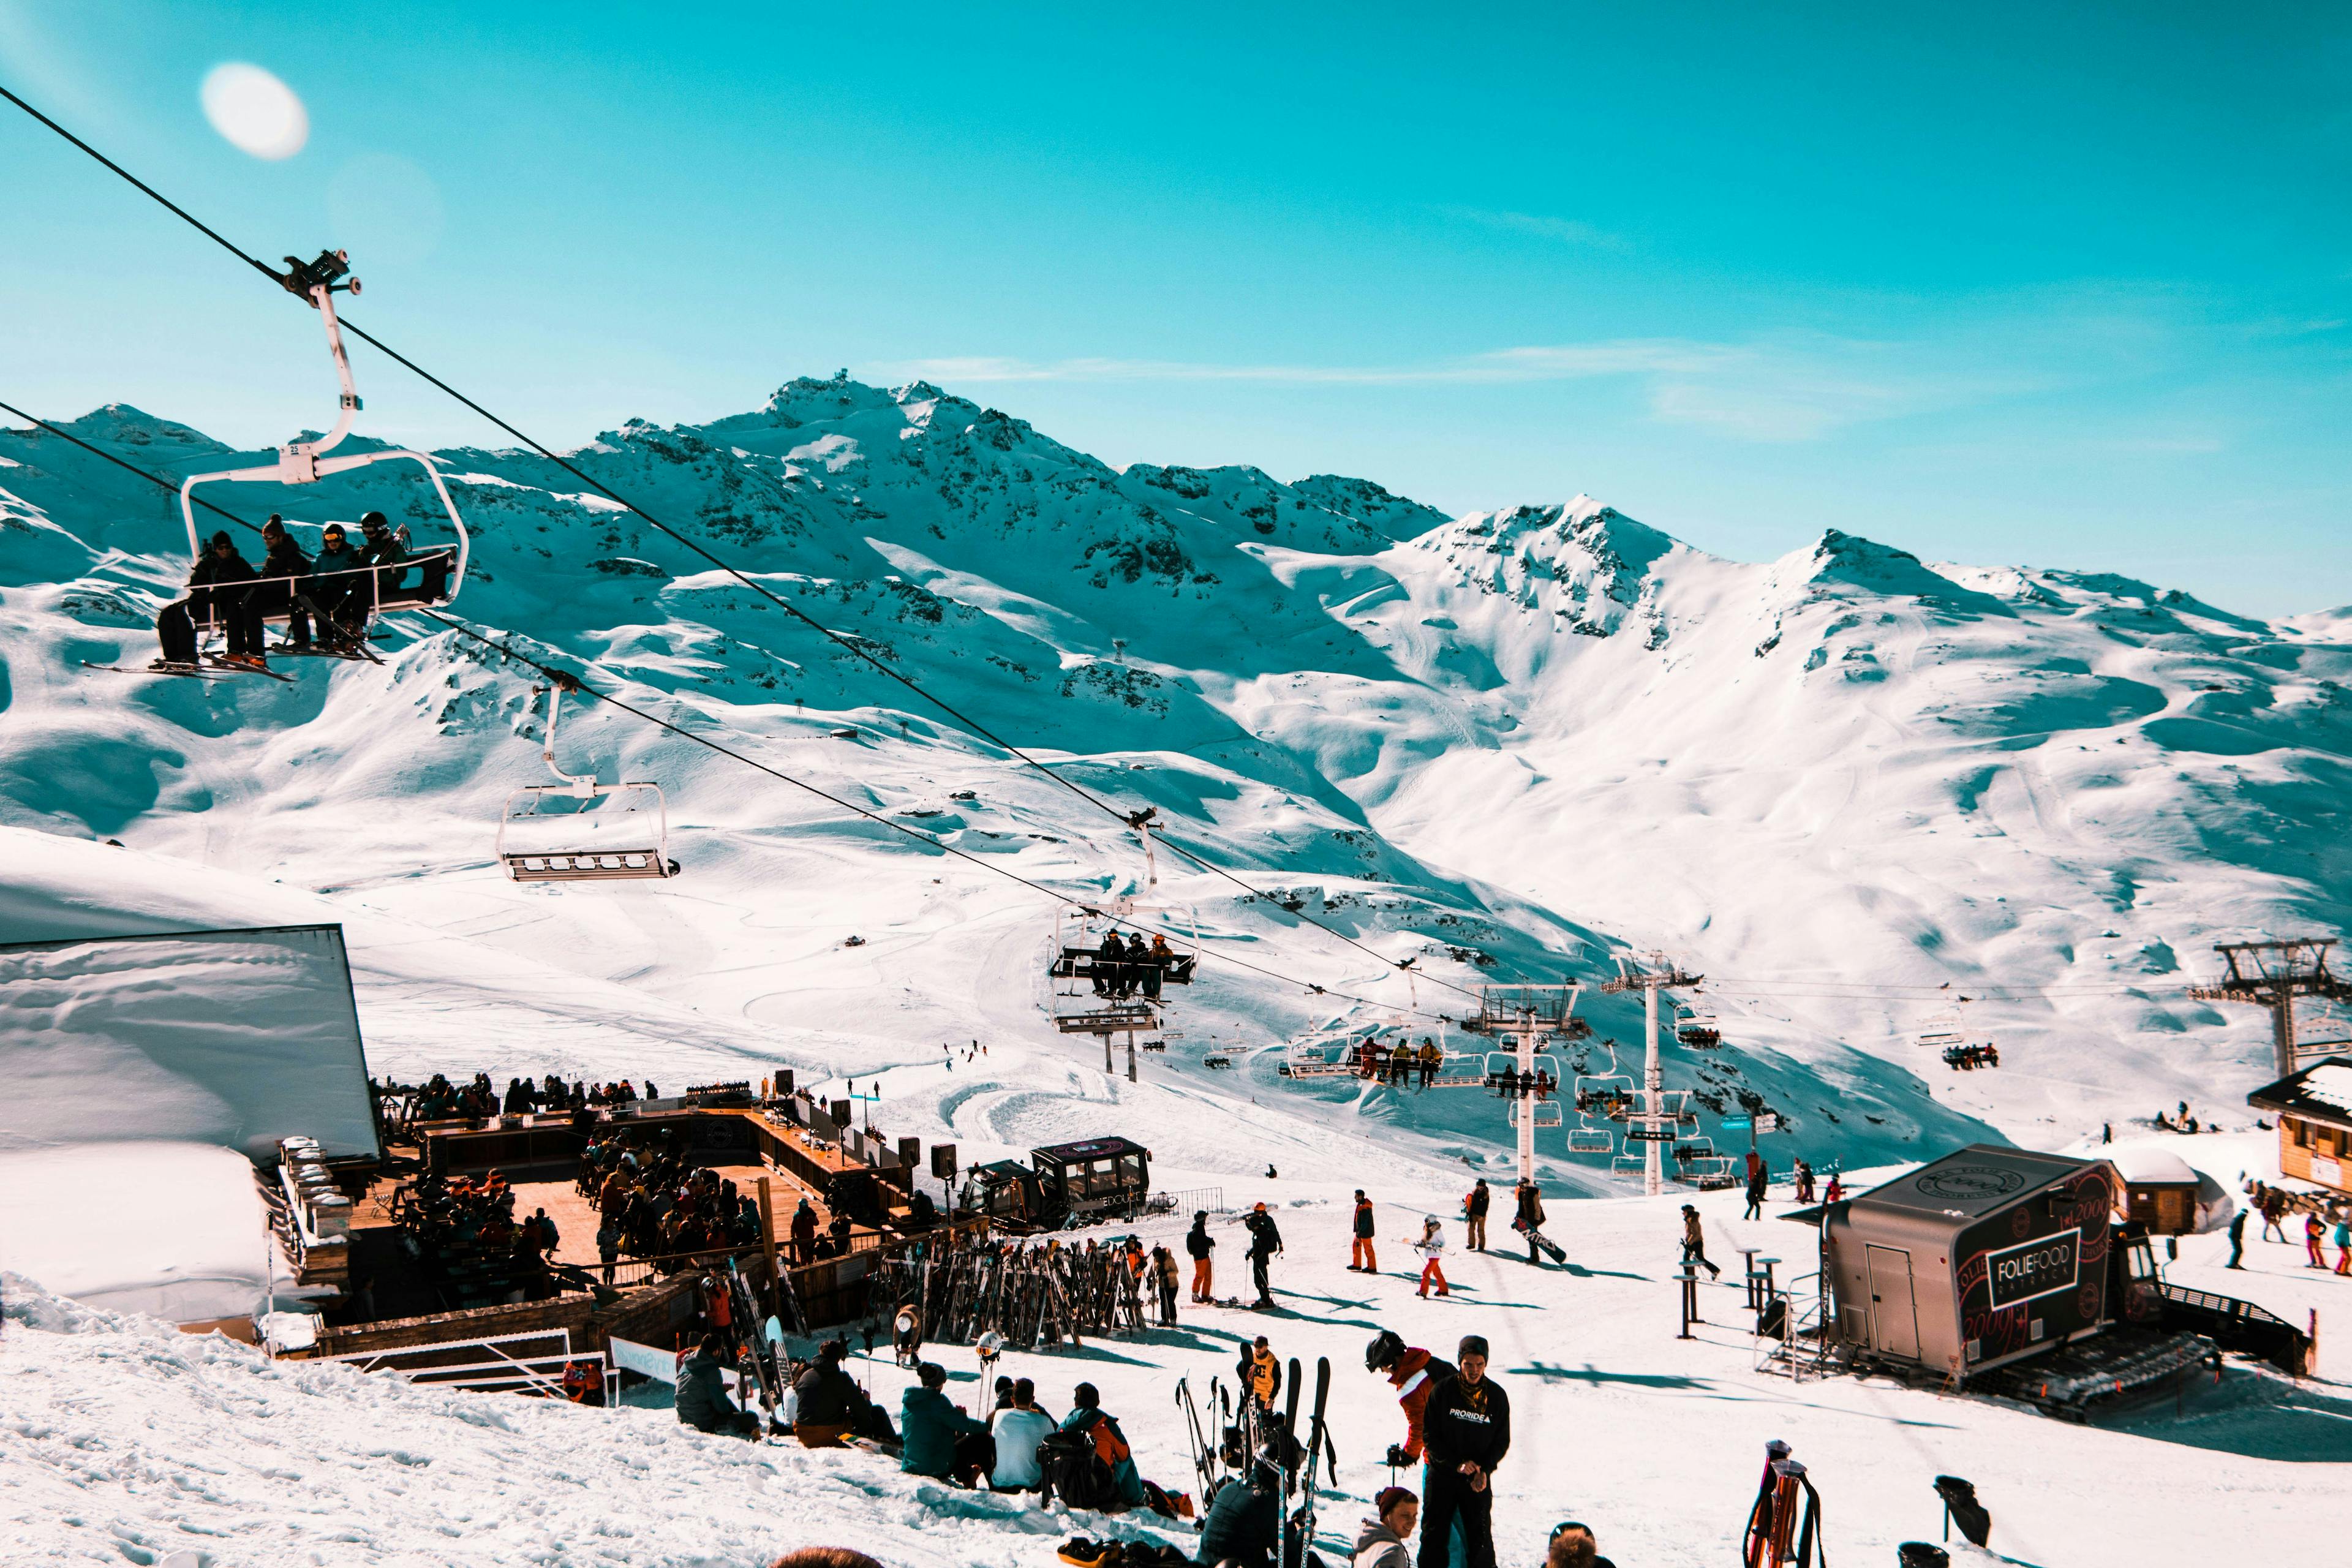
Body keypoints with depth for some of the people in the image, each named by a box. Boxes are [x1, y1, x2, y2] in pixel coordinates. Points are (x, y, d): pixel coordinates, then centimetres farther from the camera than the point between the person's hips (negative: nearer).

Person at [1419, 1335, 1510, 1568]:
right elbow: (1431, 1435, -5)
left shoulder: (1497, 1396, -4)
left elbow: (1502, 1441, 3)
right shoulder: (1443, 1391, -9)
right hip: (1442, 1473, -1)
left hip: (1479, 1479, 1)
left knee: (1480, 1539, 5)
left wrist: (1485, 1470, -12)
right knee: (1434, 1534, 6)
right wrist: (1456, 1463, -16)